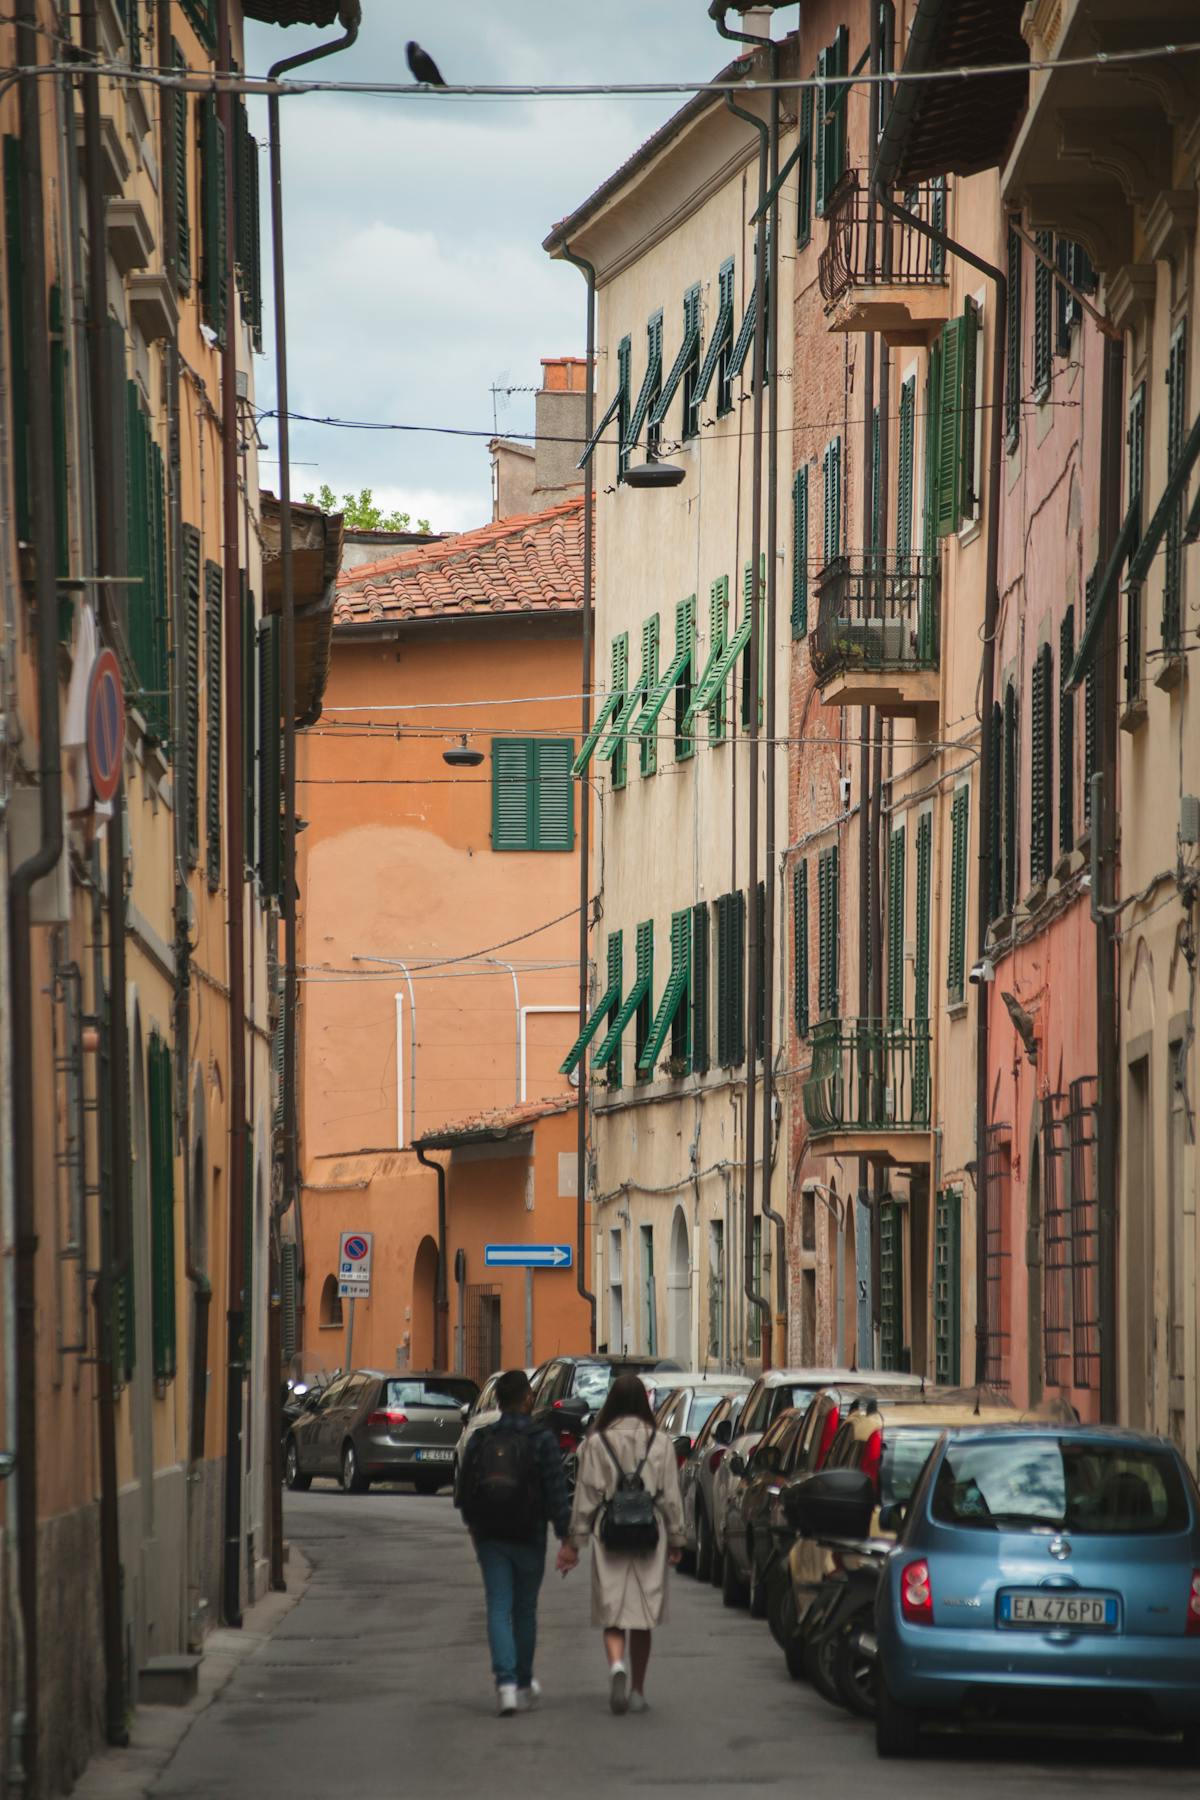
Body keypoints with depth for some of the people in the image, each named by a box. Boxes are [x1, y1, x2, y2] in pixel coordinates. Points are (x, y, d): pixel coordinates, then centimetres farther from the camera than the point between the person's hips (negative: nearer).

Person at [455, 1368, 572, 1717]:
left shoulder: (479, 1441, 1)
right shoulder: (541, 1442, -10)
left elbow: (463, 1491, 11)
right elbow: (557, 1492, -13)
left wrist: (473, 1525, 28)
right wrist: (565, 1536, -7)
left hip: (490, 1539, 2)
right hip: (528, 1539, -2)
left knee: (498, 1610, -1)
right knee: (525, 1611, 14)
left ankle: (506, 1684, -17)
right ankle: (523, 1685, 27)